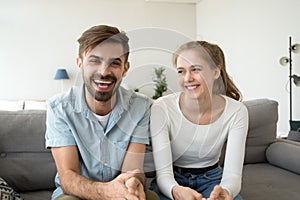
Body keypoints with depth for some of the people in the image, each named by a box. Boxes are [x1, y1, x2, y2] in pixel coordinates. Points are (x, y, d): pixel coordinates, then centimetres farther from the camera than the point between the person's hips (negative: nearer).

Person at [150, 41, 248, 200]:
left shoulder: (236, 111, -14)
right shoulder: (161, 108, -20)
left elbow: (233, 173, -18)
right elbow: (163, 173, -21)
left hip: (211, 179, 2)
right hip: (171, 182, -1)